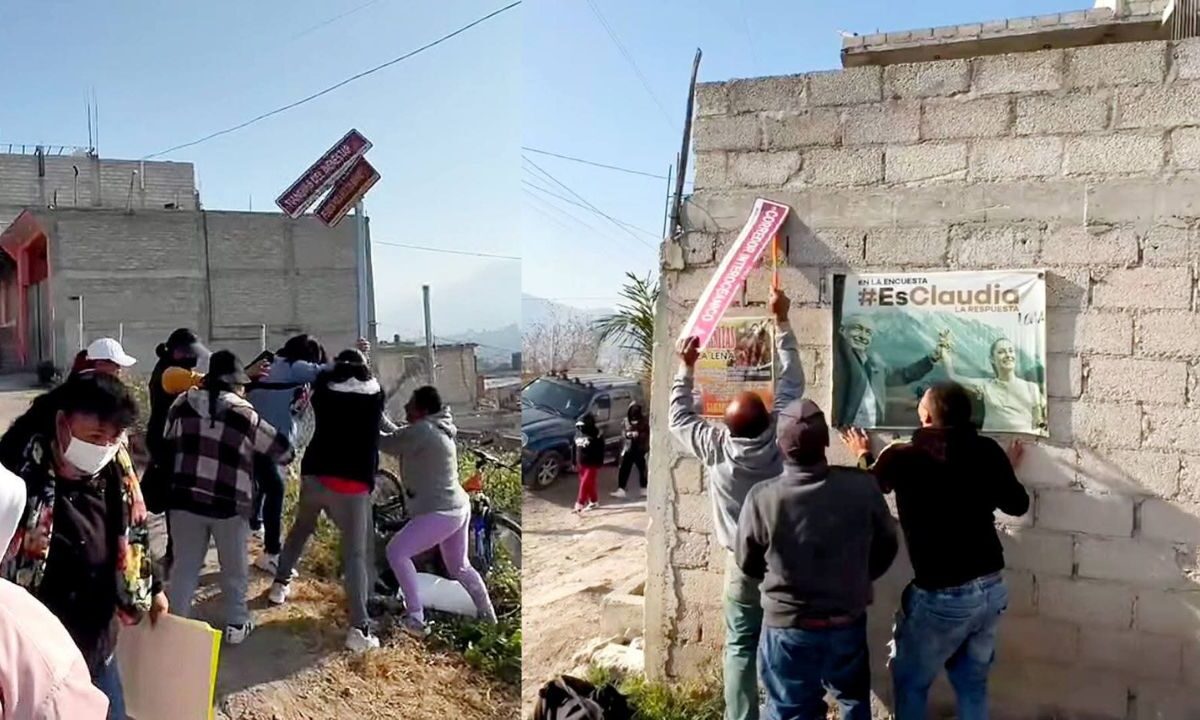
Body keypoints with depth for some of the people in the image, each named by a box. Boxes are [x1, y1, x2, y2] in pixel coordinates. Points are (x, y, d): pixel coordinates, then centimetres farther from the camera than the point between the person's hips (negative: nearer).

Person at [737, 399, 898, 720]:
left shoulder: (762, 498, -21)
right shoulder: (862, 485, -16)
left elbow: (748, 564, -4)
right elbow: (887, 546, 1)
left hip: (788, 628, -2)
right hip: (849, 623, 2)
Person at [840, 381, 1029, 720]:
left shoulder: (901, 457, -12)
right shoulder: (987, 451, -3)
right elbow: (1018, 505, 11)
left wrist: (864, 455, 31)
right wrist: (1006, 468, 30)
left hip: (942, 597, -4)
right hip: (992, 590, 5)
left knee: (910, 682, 16)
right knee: (972, 683, 20)